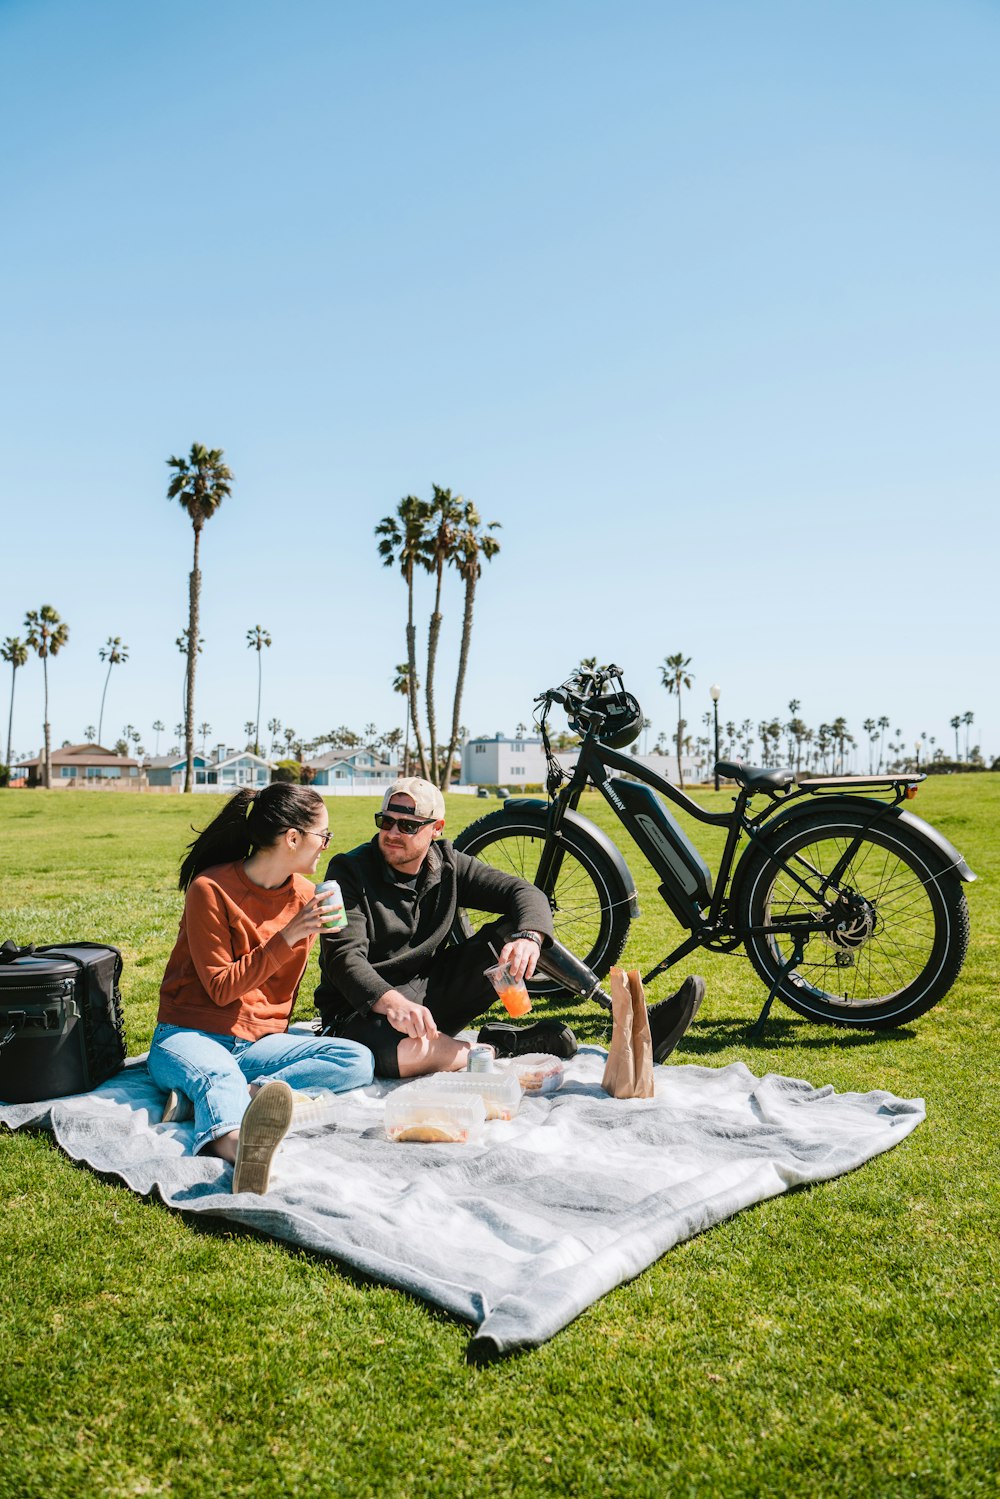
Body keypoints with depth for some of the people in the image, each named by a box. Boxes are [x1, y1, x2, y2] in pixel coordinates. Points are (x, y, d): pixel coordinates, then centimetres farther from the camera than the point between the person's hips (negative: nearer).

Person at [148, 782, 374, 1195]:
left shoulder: (305, 894, 7)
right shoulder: (211, 889, -11)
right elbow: (221, 989, -14)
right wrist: (288, 936, -20)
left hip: (258, 1043, 6)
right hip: (190, 1036, -5)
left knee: (358, 1061, -19)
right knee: (220, 1073, -40)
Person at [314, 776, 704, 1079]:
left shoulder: (447, 864, 1)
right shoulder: (350, 871, -12)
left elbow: (524, 893, -7)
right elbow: (344, 957, -24)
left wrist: (529, 937, -31)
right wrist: (390, 1002, -44)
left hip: (433, 995, 5)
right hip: (363, 1012, -5)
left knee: (516, 929, -12)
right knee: (414, 1052, -43)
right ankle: (503, 1045, -16)